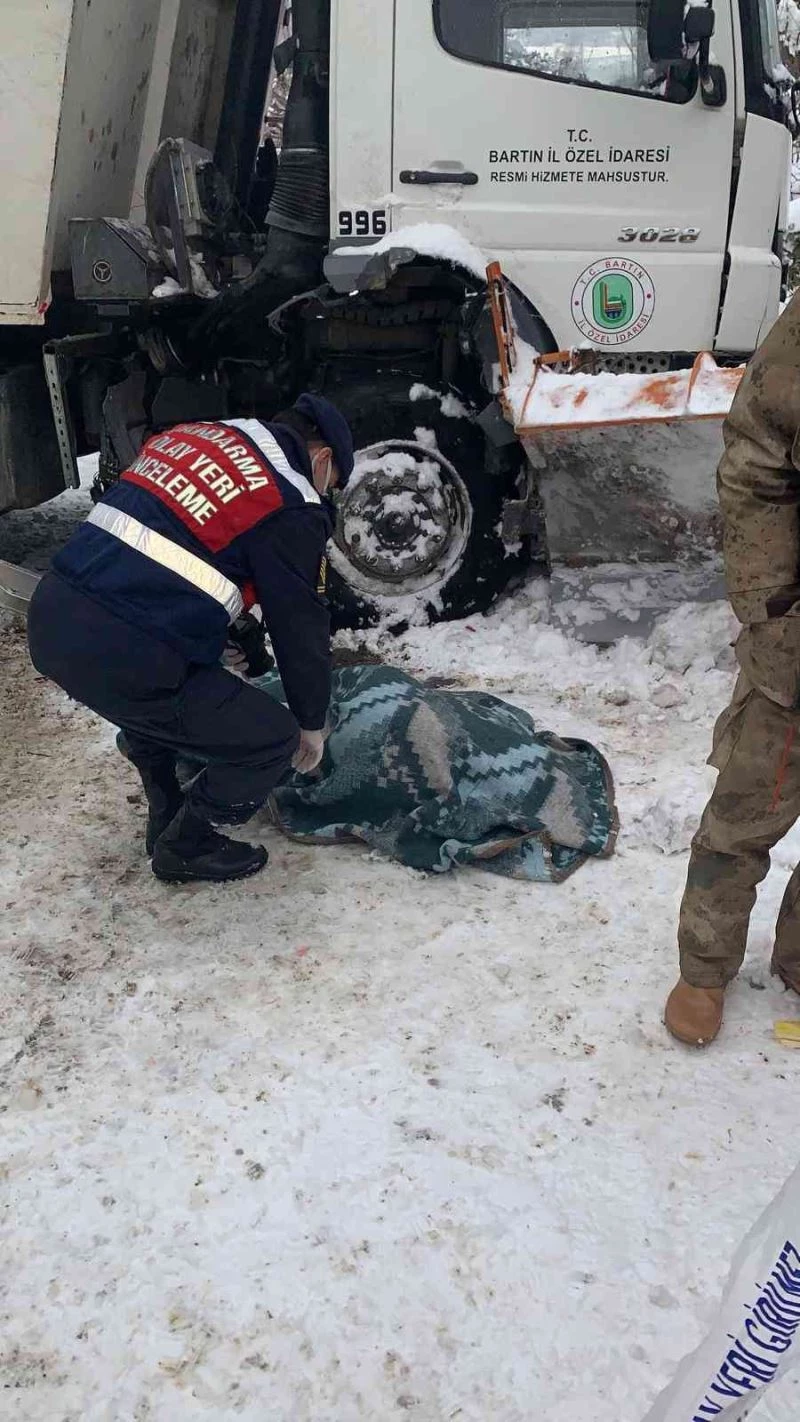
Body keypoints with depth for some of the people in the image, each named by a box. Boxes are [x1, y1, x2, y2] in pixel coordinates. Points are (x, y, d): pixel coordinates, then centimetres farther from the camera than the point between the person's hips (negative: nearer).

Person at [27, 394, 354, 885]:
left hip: (52, 614, 9)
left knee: (164, 694, 37)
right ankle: (184, 848, 25)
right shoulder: (290, 509, -3)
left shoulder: (197, 434, 19)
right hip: (122, 655, -8)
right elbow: (300, 626, 5)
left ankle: (168, 821, 46)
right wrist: (312, 725, 21)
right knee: (271, 739, 8)